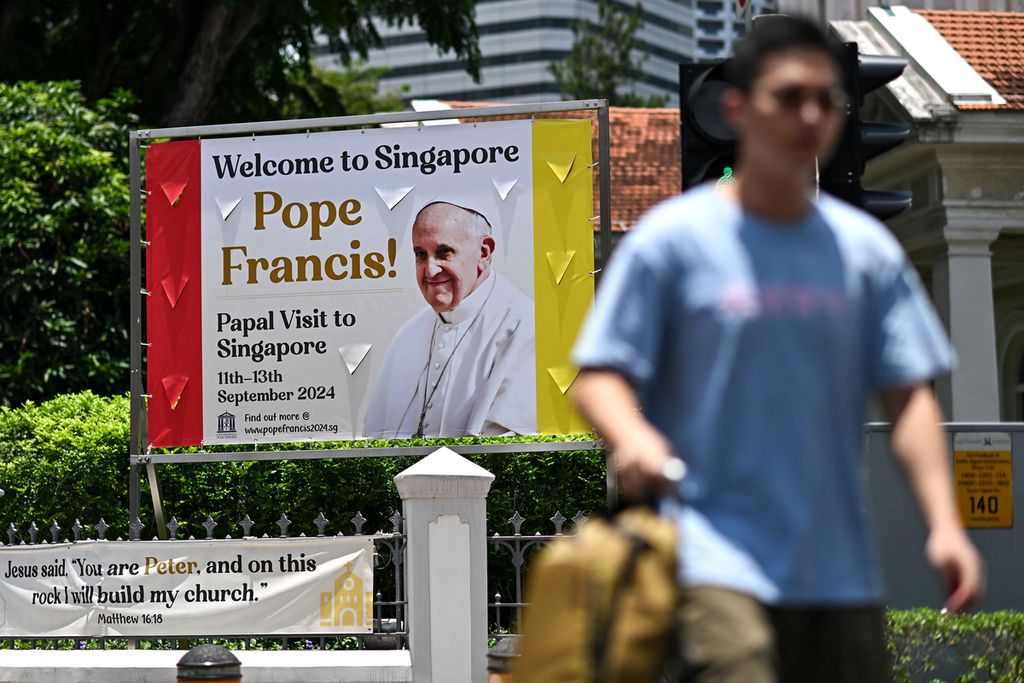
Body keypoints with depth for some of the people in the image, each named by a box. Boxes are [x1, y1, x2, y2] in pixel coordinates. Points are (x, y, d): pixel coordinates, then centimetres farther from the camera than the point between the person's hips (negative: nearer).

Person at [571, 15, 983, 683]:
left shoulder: (868, 250, 12)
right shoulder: (673, 238, 1)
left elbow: (908, 395, 9)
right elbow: (599, 375, -1)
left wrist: (944, 522, -4)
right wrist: (634, 437, -23)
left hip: (842, 570, 5)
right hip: (717, 560, -5)